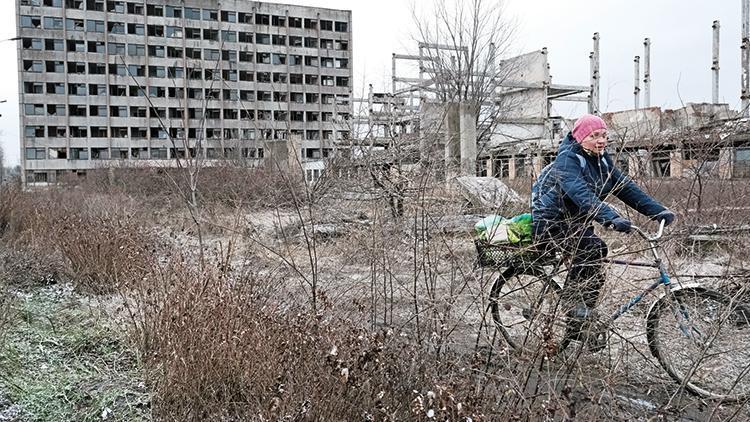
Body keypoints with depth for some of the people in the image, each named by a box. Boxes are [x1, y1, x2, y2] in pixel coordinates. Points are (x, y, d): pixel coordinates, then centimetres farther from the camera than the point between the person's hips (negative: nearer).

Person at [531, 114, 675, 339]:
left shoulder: (602, 160, 6)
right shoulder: (567, 160, -20)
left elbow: (627, 187, 0)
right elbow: (582, 195, -36)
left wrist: (659, 211, -11)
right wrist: (612, 218, -49)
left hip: (575, 223, 9)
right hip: (550, 224, -9)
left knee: (595, 276, 2)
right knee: (593, 247, -31)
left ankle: (576, 327, 15)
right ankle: (572, 297, -17)